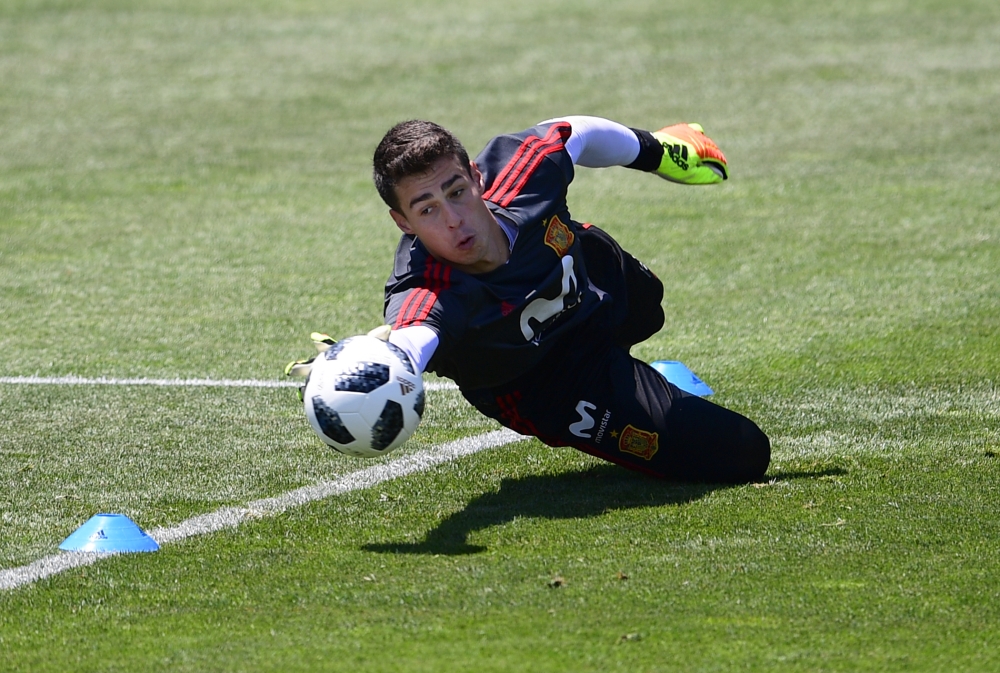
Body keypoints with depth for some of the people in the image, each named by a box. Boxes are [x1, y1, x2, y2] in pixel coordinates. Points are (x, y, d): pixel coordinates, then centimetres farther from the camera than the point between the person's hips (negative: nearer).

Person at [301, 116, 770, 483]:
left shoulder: (522, 171, -36)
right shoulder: (427, 296, -48)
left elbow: (576, 132, -12)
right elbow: (409, 340, -72)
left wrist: (654, 151, 8)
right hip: (551, 386, -4)